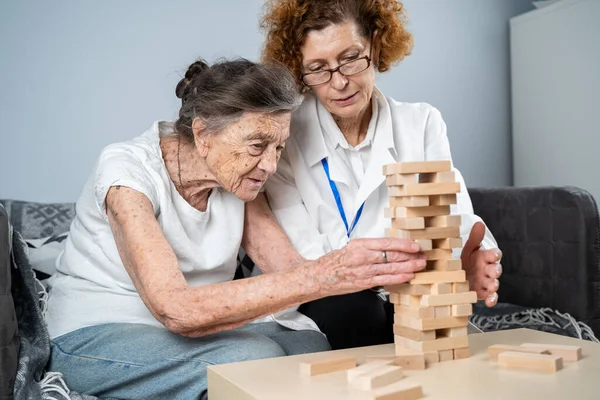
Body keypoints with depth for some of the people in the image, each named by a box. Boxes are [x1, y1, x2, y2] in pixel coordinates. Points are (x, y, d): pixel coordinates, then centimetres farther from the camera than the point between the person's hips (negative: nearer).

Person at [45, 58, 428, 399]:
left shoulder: (235, 173, -5)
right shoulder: (127, 172, -24)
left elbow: (287, 266, -16)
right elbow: (175, 309, -37)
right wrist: (317, 277, -46)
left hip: (195, 327, 5)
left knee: (315, 344, -21)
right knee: (255, 357, -30)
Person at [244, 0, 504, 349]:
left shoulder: (423, 124, 2)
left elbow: (456, 221, -7)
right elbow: (303, 259, -15)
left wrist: (470, 261, -32)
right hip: (321, 310, -1)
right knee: (348, 307, -32)